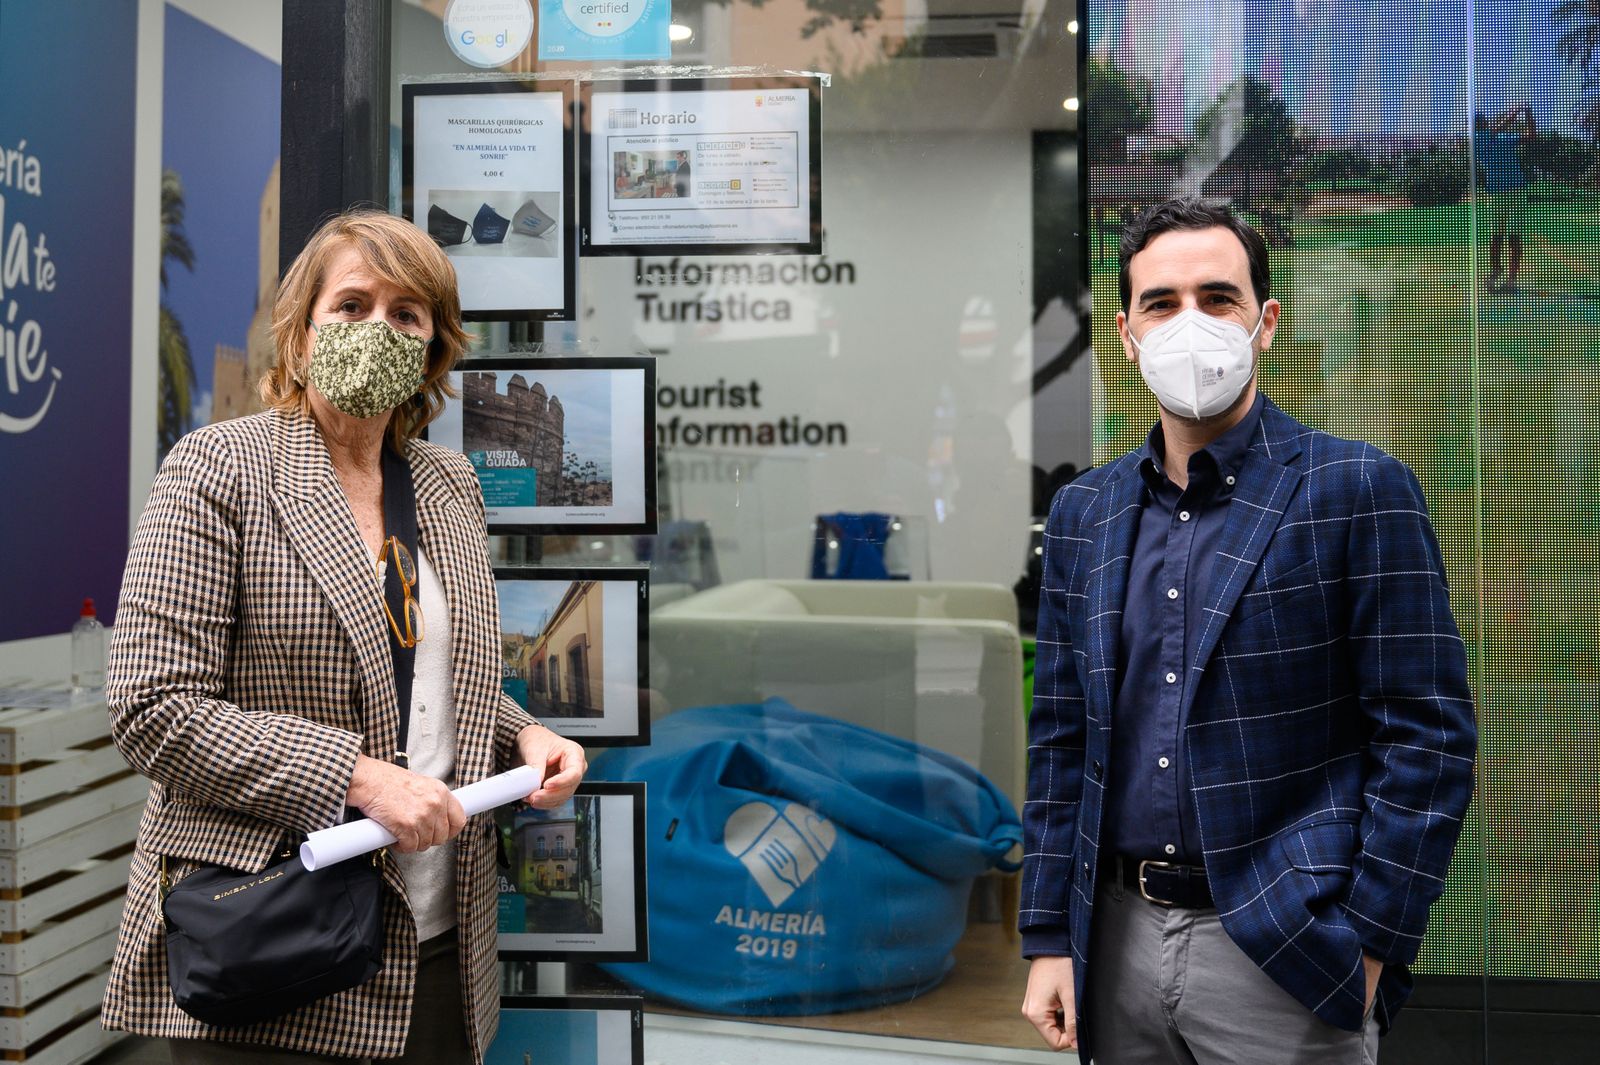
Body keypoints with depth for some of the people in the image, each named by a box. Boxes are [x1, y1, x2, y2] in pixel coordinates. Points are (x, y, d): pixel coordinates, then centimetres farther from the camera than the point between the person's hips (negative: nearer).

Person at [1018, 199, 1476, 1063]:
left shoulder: (1358, 490, -7)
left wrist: (1366, 949, -11)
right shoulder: (1082, 513, 6)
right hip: (1119, 943, 5)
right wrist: (1049, 940, 5)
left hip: (1282, 956, -4)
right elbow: (1062, 738, 8)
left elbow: (1428, 736, -8)